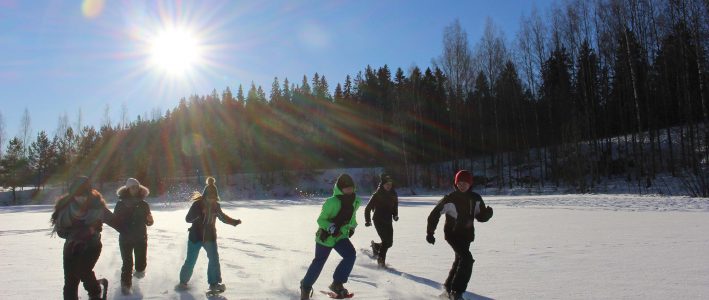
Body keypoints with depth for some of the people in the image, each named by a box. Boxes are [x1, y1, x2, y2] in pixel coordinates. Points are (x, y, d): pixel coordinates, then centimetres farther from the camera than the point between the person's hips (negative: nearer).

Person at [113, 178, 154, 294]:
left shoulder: (143, 204, 2)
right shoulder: (121, 204, -4)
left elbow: (148, 222, 6)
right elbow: (115, 220, -4)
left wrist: (150, 220, -16)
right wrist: (122, 230, -20)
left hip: (141, 237, 2)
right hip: (125, 238, -2)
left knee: (141, 260, 7)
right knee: (127, 262, -4)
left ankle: (139, 270, 41)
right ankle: (125, 284, 13)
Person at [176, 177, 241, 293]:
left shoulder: (216, 205, -3)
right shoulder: (197, 204, -15)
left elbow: (222, 216, 13)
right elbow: (188, 219, -19)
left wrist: (234, 222, 10)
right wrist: (200, 213, -34)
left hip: (210, 237, 3)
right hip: (196, 237, -3)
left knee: (214, 259, -5)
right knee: (190, 262, 5)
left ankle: (214, 283, 6)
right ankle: (183, 282, 26)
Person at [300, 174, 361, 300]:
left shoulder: (355, 201, -6)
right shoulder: (332, 202, -26)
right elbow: (321, 220, -19)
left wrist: (352, 227, 11)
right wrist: (331, 227, -34)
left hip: (341, 236, 5)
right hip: (325, 236, -5)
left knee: (350, 255, -19)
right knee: (319, 262, 5)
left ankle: (337, 283, -2)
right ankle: (306, 286, 32)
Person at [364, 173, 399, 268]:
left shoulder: (393, 194, 5)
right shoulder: (377, 195, -11)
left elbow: (395, 206, 17)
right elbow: (368, 208, -8)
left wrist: (395, 215, -1)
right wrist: (367, 220, -16)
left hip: (388, 221, 6)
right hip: (378, 221, -6)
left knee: (389, 242, 5)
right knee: (386, 241, -14)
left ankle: (376, 246, 34)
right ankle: (381, 260, 5)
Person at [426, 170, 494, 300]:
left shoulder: (475, 199, -2)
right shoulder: (450, 199, -15)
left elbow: (481, 216, 4)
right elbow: (435, 214, -9)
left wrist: (488, 213, -19)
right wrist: (430, 233, -9)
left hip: (467, 234, 6)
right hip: (453, 233, -6)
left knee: (460, 260, 20)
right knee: (467, 259, -23)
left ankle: (449, 285, 43)